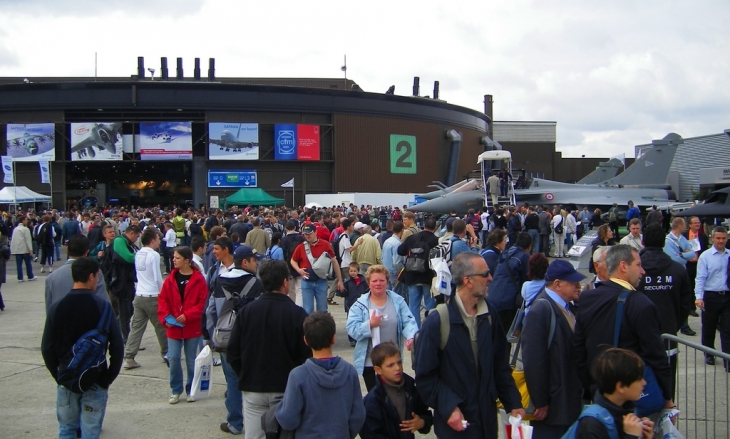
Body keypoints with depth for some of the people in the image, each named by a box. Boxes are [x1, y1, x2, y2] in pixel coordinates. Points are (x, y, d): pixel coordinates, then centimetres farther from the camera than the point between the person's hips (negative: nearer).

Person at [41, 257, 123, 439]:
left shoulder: (56, 308, -5)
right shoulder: (102, 307, -12)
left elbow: (47, 349, -3)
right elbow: (117, 347, -14)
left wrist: (58, 375, 9)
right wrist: (109, 378, -2)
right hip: (96, 382, -2)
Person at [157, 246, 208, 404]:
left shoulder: (198, 279, -9)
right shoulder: (171, 279, 3)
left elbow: (202, 302, -11)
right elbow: (163, 300, 5)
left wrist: (187, 316, -18)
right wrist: (165, 317, -8)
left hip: (192, 327, -3)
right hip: (173, 327, 3)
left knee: (191, 360, 8)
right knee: (173, 359, 2)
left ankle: (191, 390, 23)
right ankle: (176, 390, 18)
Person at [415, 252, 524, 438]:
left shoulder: (490, 315, 1)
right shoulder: (436, 322, -15)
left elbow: (501, 365, 7)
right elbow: (425, 376, -12)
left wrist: (513, 403, 3)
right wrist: (448, 408, -19)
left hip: (488, 417, 5)